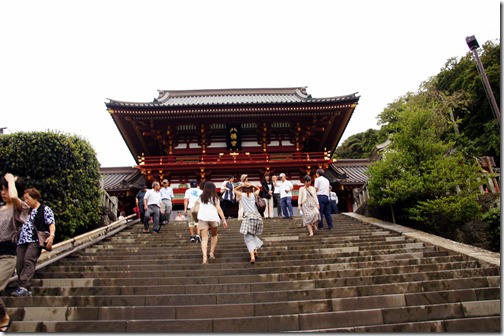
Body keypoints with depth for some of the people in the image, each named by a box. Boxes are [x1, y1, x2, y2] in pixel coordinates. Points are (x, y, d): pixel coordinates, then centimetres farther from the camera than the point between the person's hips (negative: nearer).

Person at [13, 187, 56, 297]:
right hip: (22, 241, 7)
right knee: (19, 265, 1)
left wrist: (51, 235, -22)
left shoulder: (45, 209, 3)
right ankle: (25, 291, 7)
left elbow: (51, 224, -7)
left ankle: (24, 288, -28)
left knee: (29, 261, -21)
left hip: (35, 240, -7)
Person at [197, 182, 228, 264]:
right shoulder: (215, 198, 10)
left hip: (202, 217, 1)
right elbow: (219, 209, 3)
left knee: (204, 238, -3)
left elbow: (198, 209, 16)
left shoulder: (201, 197, 19)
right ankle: (212, 253, 14)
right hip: (213, 217, -1)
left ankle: (205, 257, -18)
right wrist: (224, 220, 2)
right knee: (214, 235, 22)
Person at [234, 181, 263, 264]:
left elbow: (235, 190, 25)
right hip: (257, 216, 4)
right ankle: (255, 250, 14)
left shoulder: (242, 195, 7)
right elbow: (258, 189, 33)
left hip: (248, 216, -3)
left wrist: (242, 185, 13)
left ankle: (252, 256, -17)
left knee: (248, 237, -4)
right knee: (253, 235, 25)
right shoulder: (254, 194, 12)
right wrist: (252, 185, 17)